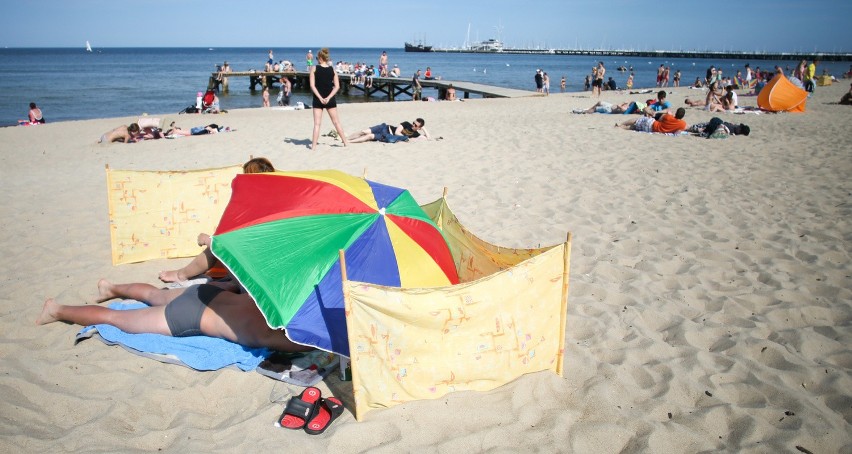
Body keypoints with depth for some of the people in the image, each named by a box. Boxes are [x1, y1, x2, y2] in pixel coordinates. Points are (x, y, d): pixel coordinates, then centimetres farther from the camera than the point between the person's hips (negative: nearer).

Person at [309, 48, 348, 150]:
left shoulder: (314, 68, -5)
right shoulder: (332, 69, 2)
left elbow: (312, 85, -11)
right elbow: (337, 86, -3)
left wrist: (320, 98, -12)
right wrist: (328, 97, -8)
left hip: (318, 99, -2)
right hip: (330, 99, 2)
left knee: (317, 123, 2)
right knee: (336, 122, 13)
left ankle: (313, 145, -1)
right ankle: (345, 142, 17)